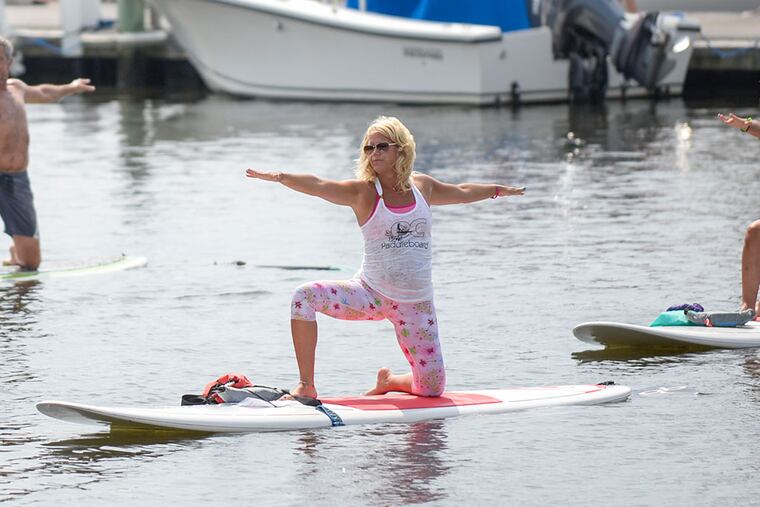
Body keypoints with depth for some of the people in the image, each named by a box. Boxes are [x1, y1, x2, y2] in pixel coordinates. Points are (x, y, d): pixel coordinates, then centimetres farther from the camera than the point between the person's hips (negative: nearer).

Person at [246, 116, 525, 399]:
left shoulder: (422, 186, 5)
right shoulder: (363, 192, -5)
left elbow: (462, 193, 26)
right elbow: (317, 186, -21)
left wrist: (499, 190, 40)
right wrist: (280, 177, -37)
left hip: (415, 303, 2)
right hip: (370, 295, -2)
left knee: (432, 389, -2)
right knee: (304, 297, -28)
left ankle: (389, 381, 33)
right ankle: (307, 386, -19)